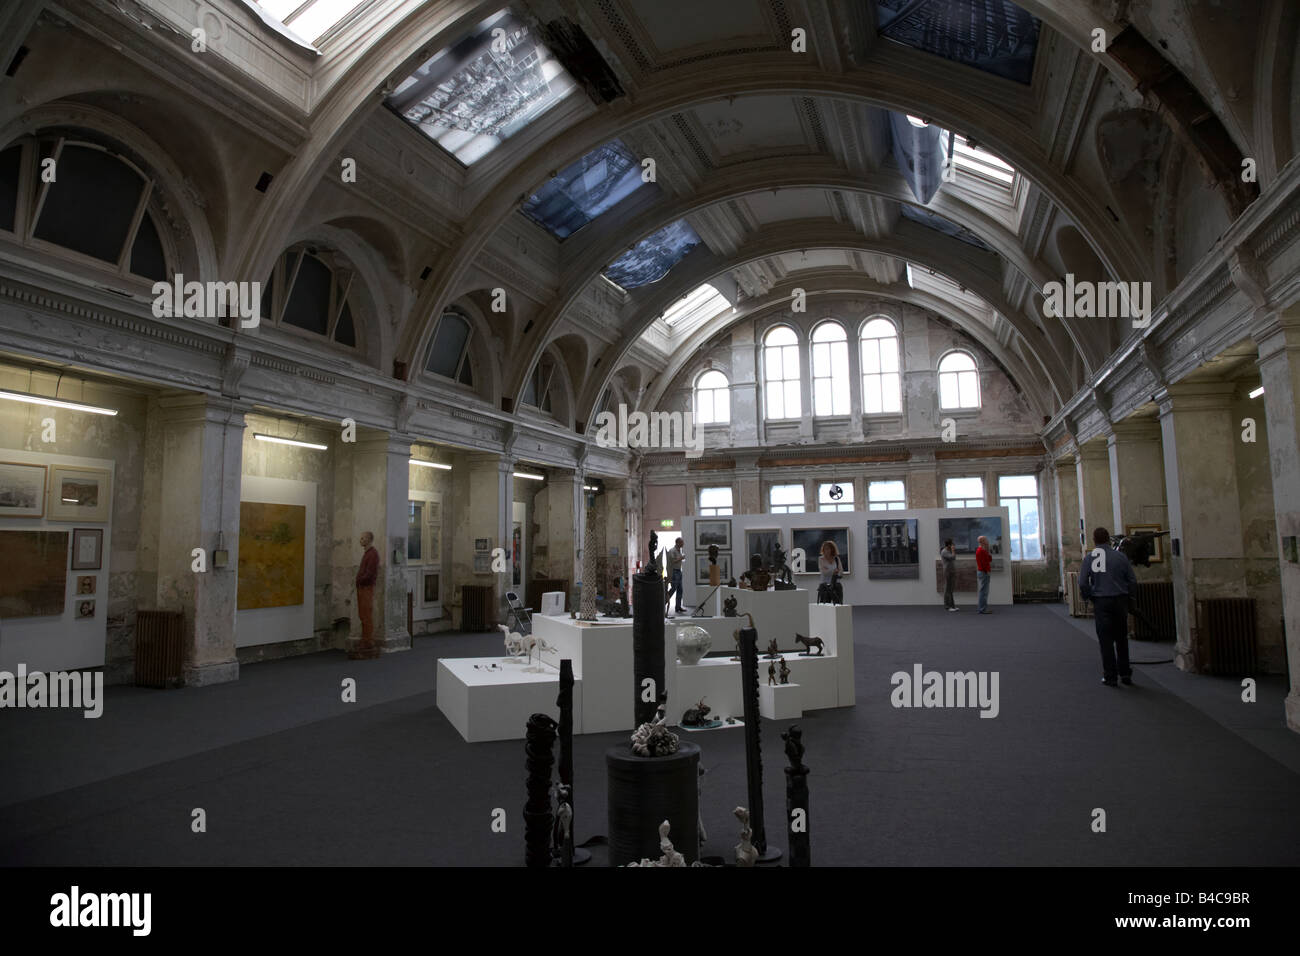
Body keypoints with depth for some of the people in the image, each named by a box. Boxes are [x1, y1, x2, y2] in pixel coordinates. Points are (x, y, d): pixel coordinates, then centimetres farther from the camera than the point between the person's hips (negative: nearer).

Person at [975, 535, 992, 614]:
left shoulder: (984, 550, 18)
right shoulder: (980, 550, -15)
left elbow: (990, 560, 16)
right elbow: (982, 563, -21)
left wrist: (988, 551, 8)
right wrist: (988, 570, -15)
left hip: (985, 572, 11)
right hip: (983, 572, -11)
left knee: (984, 591, 12)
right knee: (983, 591, -10)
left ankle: (984, 609, 16)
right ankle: (982, 609, -10)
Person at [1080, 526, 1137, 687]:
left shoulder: (1089, 558, -3)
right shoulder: (1120, 557, -1)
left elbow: (1083, 583, -7)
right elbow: (1133, 582, 1)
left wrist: (1088, 598, 10)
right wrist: (1126, 595, 18)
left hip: (1101, 603, -1)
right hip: (1120, 601, 1)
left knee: (1105, 640, 4)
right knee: (1121, 638, 14)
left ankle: (1110, 676, 5)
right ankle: (1125, 673, 16)